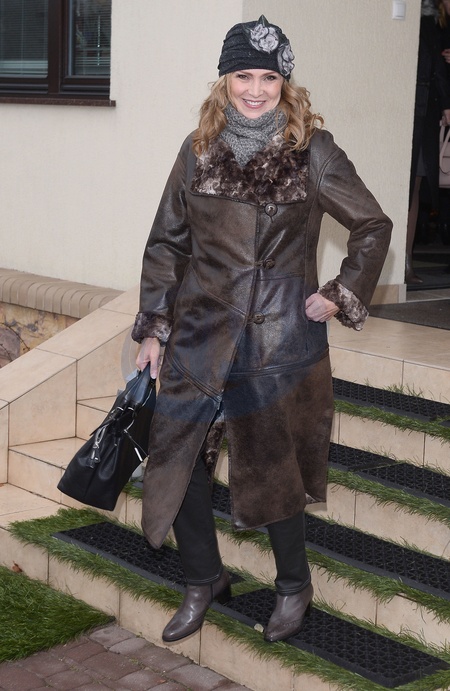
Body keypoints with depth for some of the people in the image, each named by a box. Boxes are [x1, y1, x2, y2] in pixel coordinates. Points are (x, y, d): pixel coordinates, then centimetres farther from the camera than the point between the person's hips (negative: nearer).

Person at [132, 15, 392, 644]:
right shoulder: (199, 150, 6)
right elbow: (166, 243, 10)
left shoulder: (312, 151, -3)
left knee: (275, 466, 3)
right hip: (200, 332, 4)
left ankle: (294, 586, 27)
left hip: (280, 338, -3)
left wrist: (342, 295, -2)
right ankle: (204, 581, 25)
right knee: (178, 456, 4)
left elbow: (373, 227, 5)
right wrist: (153, 327, 7)